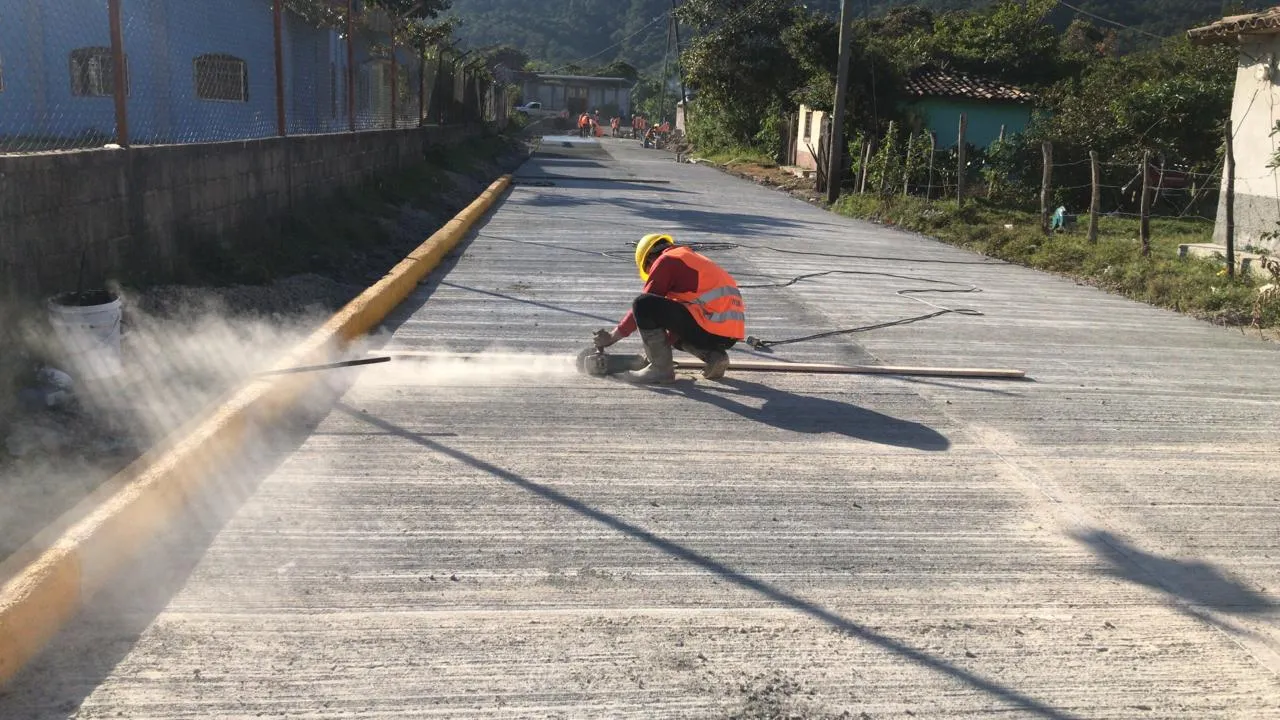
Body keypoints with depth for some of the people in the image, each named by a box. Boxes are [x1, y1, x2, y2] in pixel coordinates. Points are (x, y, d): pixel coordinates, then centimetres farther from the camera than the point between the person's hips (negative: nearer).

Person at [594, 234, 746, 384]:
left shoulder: (666, 260, 1)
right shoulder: (695, 259, 28)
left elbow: (644, 304, 0)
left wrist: (613, 336, 9)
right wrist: (661, 344, 33)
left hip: (712, 329, -9)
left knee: (644, 305, -10)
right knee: (676, 334, 33)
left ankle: (661, 368, -7)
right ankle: (713, 356, 9)